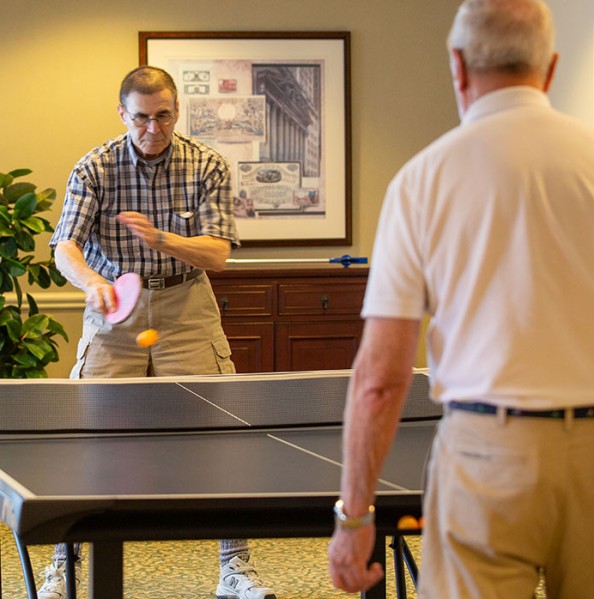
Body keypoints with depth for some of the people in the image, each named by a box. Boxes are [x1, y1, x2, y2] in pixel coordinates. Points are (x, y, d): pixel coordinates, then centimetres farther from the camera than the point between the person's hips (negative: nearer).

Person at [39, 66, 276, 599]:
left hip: (186, 314, 0)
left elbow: (217, 255, -12)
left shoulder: (207, 166, -5)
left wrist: (160, 239, -30)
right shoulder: (94, 169, -6)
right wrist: (93, 283, -35)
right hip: (115, 314, 0)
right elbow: (65, 248, -13)